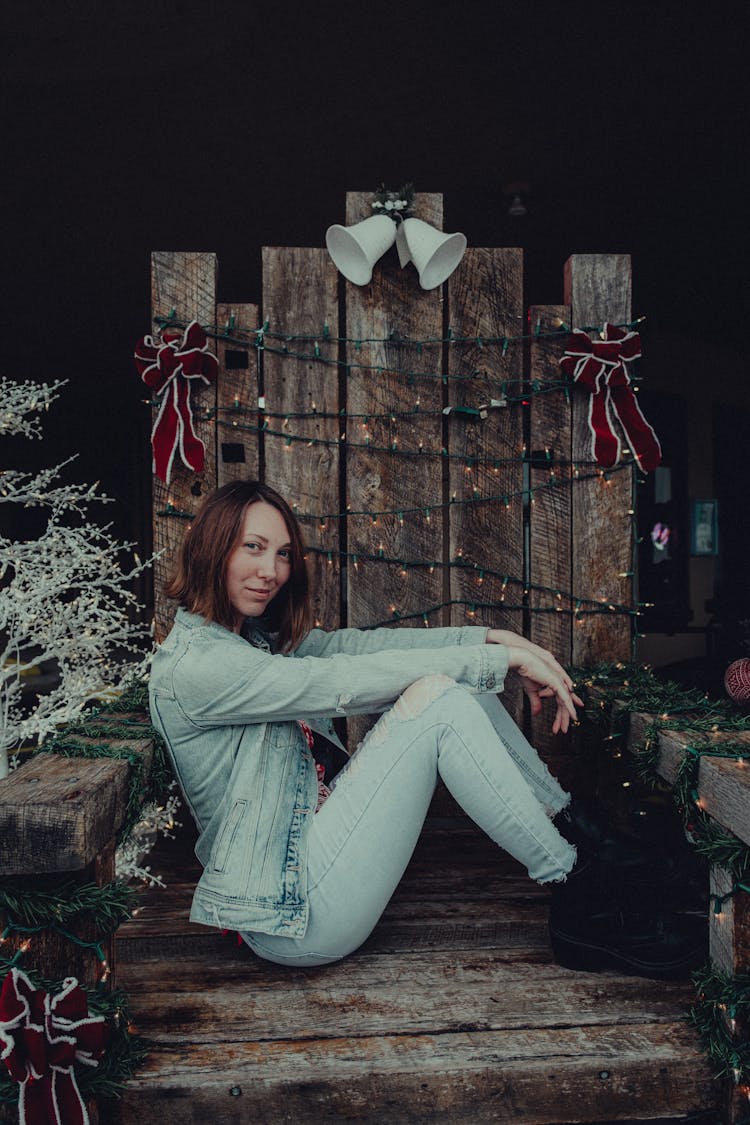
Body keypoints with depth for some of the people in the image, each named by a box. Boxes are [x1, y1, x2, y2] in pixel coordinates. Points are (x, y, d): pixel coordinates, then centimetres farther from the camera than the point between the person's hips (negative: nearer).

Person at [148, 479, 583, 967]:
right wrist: (502, 660, -21)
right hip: (294, 912, -9)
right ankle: (571, 879, -12)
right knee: (434, 695, -22)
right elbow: (340, 681, -24)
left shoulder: (253, 636, 11)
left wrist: (487, 638, -10)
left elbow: (348, 643, 2)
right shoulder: (191, 666, -18)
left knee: (458, 687, -1)